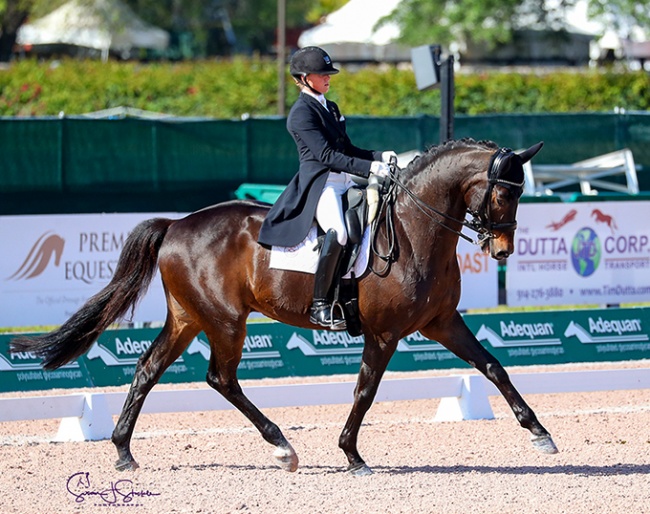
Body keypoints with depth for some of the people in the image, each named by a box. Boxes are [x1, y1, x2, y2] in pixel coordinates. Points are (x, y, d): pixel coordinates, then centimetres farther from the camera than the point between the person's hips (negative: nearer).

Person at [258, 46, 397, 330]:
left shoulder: (330, 108, 21)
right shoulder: (301, 112, -7)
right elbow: (325, 154, -17)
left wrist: (380, 157, 6)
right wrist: (368, 167, -23)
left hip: (345, 184, 10)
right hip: (319, 184, -10)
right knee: (339, 232, -34)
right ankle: (320, 305, -28)